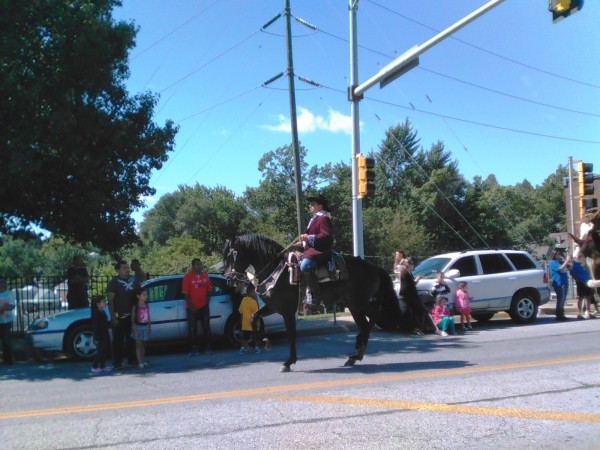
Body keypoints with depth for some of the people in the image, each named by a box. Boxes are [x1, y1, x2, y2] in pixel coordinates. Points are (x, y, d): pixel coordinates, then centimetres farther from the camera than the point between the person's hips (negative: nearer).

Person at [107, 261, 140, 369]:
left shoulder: (133, 280, 8)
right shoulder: (114, 282, -6)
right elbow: (110, 301, -9)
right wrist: (113, 317, -15)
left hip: (132, 315, 5)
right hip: (119, 316, -5)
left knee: (131, 339, 12)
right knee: (118, 340, -2)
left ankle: (132, 360, 22)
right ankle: (117, 362, 3)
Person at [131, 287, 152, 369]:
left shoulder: (146, 306, 5)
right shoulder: (135, 307, -10)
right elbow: (133, 320, -10)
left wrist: (150, 327, 8)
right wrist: (135, 330, -16)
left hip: (145, 327, 5)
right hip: (138, 327, -5)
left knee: (143, 344, 13)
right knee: (138, 345, 0)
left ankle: (143, 361, 19)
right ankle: (140, 362, 0)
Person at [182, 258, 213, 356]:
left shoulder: (205, 275, 4)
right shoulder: (188, 277, -7)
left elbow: (209, 290, 11)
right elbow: (186, 293, -8)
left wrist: (207, 302, 0)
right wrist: (191, 306, -13)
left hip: (204, 306, 3)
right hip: (192, 307, -3)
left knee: (206, 328, 5)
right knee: (192, 329, 0)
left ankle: (207, 348, 12)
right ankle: (194, 349, 7)